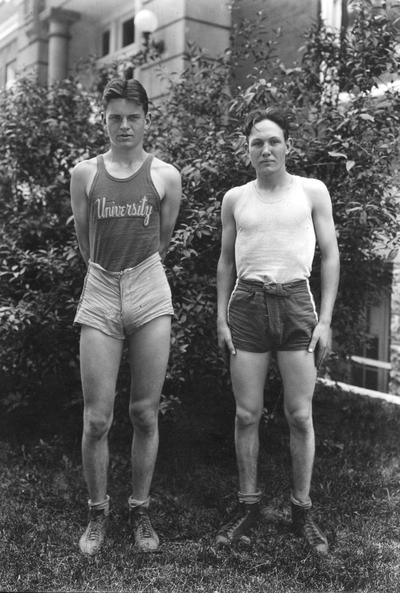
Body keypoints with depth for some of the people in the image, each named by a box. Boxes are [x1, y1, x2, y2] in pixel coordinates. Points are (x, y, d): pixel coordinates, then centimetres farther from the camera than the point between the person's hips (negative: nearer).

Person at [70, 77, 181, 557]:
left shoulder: (165, 176, 4)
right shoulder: (84, 174, 6)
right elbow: (84, 243, 14)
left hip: (150, 292, 0)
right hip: (99, 292, 0)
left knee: (145, 414, 5)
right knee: (96, 419, 0)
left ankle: (140, 510, 22)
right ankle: (97, 513, 19)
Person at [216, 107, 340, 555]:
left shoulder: (312, 192, 5)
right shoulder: (235, 199, 10)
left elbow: (330, 256, 4)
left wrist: (325, 319, -2)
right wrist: (221, 319, 7)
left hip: (296, 303, -1)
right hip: (247, 304, 2)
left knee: (300, 414, 0)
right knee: (246, 414, 4)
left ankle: (302, 510, 15)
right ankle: (248, 507, 18)